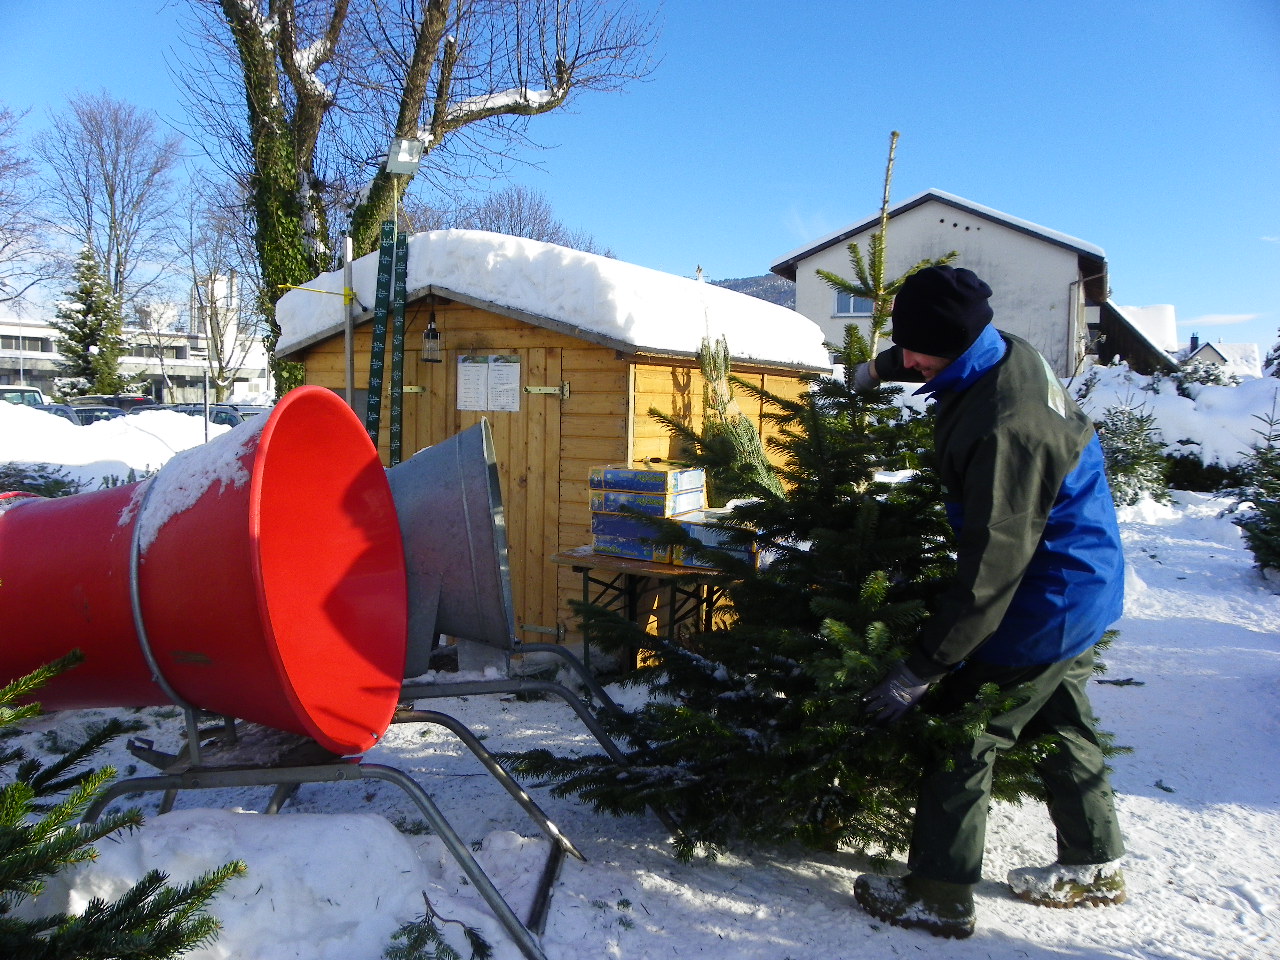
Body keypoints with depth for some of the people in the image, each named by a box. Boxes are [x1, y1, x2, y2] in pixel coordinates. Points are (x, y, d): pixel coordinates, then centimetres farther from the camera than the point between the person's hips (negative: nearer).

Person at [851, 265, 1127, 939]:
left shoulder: (1005, 429, -34)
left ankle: (938, 897, 14)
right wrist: (878, 369, 34)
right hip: (1083, 586, 10)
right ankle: (1095, 868, 41)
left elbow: (990, 569, -34)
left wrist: (920, 668, -29)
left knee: (961, 737, 0)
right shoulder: (1007, 353, -5)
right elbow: (929, 356, 23)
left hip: (1046, 604, -10)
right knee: (1060, 721, 23)